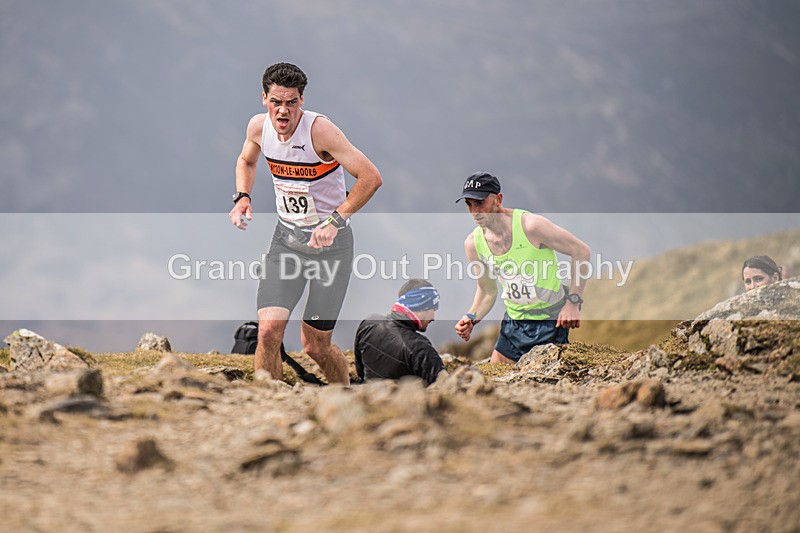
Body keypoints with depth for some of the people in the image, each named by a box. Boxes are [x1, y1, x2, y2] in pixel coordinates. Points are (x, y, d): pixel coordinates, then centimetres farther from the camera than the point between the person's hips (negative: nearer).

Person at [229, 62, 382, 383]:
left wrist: (335, 220, -28)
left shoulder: (320, 130, -21)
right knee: (268, 330, -13)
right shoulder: (259, 127, -4)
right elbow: (246, 161, 21)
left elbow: (371, 178, -24)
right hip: (286, 237, 4)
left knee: (315, 346, 0)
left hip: (331, 241, -4)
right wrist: (242, 197, 3)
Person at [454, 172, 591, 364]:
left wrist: (573, 302, -16)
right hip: (513, 323, 6)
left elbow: (581, 251, -12)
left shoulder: (530, 225, -20)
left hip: (549, 322, -6)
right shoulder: (473, 244, -2)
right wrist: (472, 317, -7)